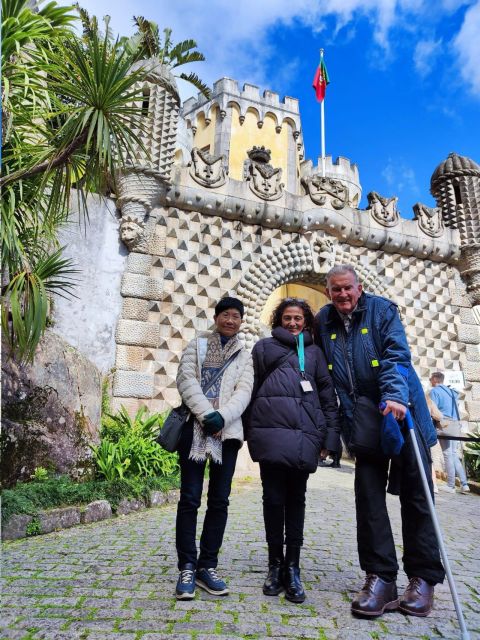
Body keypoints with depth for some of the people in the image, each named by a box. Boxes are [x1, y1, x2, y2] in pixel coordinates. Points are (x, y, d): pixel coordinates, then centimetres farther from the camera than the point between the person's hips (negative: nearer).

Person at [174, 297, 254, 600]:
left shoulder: (245, 356, 14)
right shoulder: (196, 346, 11)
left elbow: (244, 391, 0)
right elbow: (186, 381, -3)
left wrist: (222, 416, -17)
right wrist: (207, 414, -15)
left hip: (227, 430, 2)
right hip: (195, 427, -1)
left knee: (219, 501, 6)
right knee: (190, 498, 0)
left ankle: (207, 566, 18)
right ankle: (187, 567, 11)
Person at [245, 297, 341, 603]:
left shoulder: (314, 352, 19)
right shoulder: (264, 347, 15)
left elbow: (328, 394, 13)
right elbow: (251, 388, 11)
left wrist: (330, 435, 3)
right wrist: (250, 431, 4)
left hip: (304, 433, 1)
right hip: (271, 430, -1)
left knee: (296, 500, 7)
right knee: (274, 498, 3)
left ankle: (292, 568, 17)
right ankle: (276, 565, 19)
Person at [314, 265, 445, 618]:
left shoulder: (382, 309, -6)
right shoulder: (323, 322, 4)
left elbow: (397, 355, -18)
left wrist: (394, 396, -34)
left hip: (401, 412, -3)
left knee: (415, 494, 5)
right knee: (368, 496, 2)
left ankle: (423, 578, 20)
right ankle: (380, 577, 13)